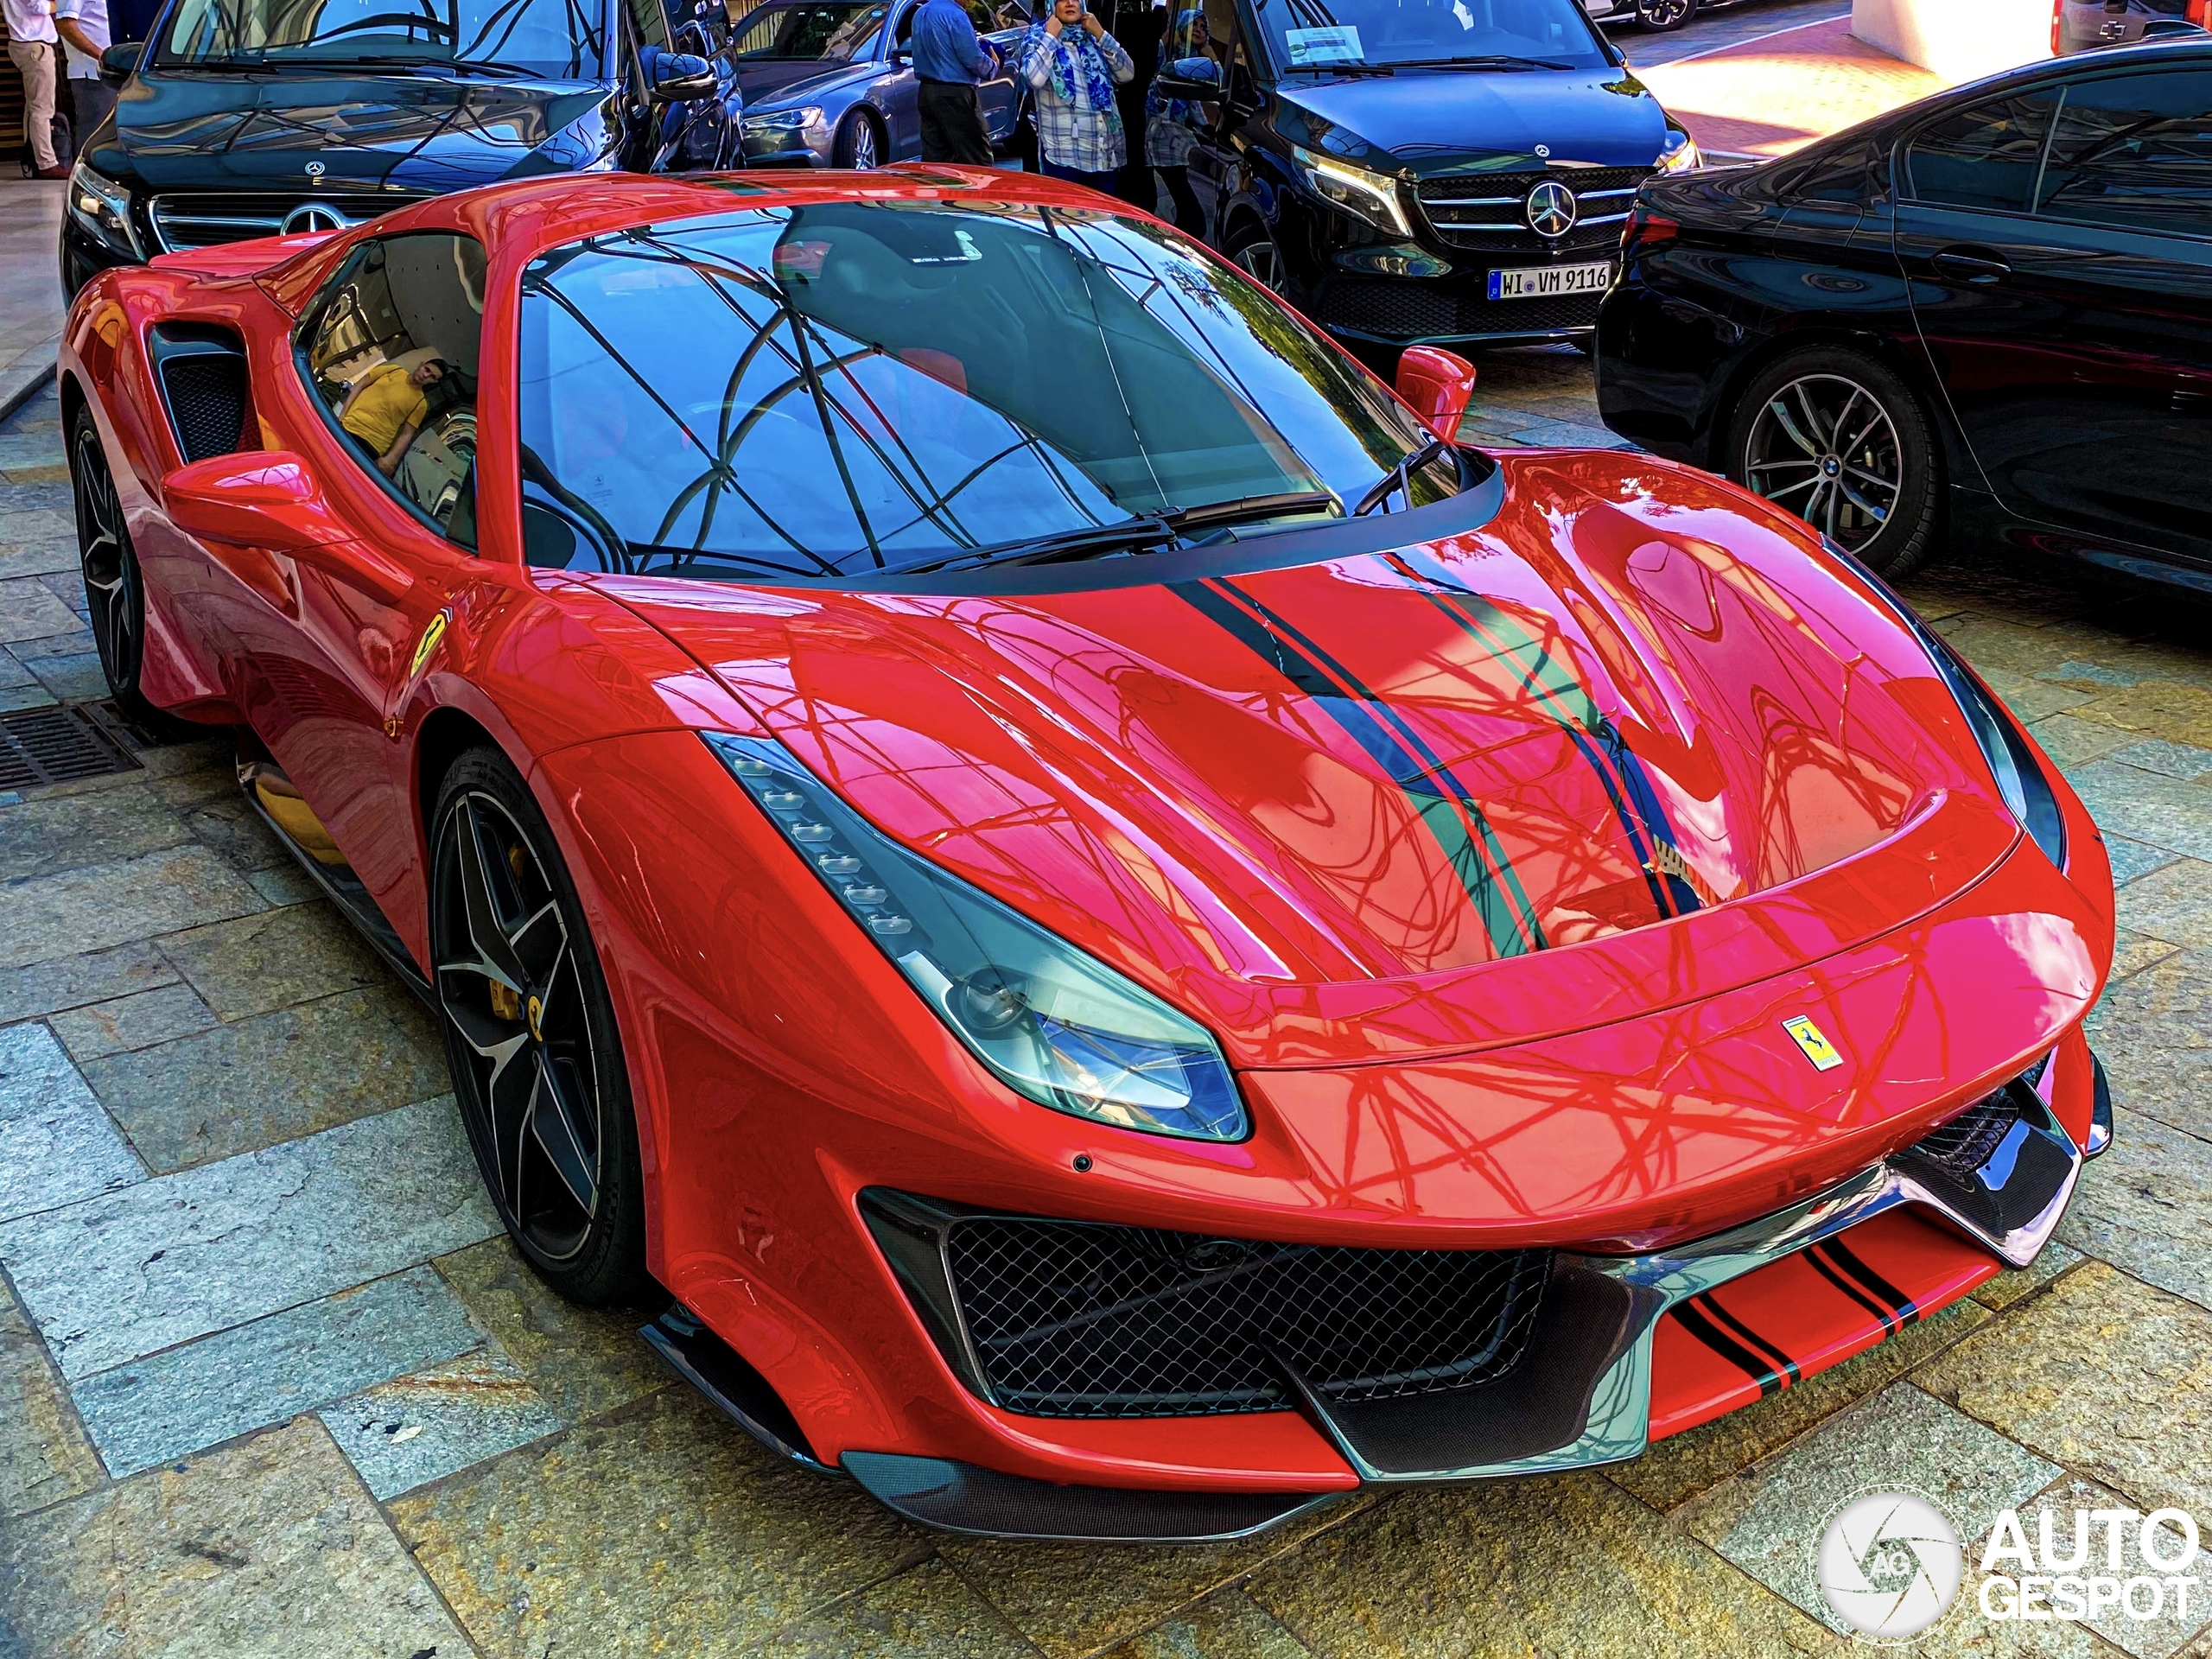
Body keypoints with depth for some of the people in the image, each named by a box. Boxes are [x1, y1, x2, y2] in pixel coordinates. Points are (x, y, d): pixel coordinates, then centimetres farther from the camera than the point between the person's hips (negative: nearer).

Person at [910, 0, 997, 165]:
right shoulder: (955, 15, -15)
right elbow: (973, 59, -17)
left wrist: (976, 44, 20)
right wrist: (993, 66, 4)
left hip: (926, 92, 9)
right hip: (954, 95, -9)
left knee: (934, 159, 8)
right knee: (977, 159, -4)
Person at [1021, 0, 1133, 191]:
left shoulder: (1093, 38, 16)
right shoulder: (1037, 37, 3)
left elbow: (1127, 73, 8)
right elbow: (1035, 78, -16)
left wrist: (1101, 34, 3)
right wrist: (1050, 37, -8)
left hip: (1104, 151, 5)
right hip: (1064, 152, -5)